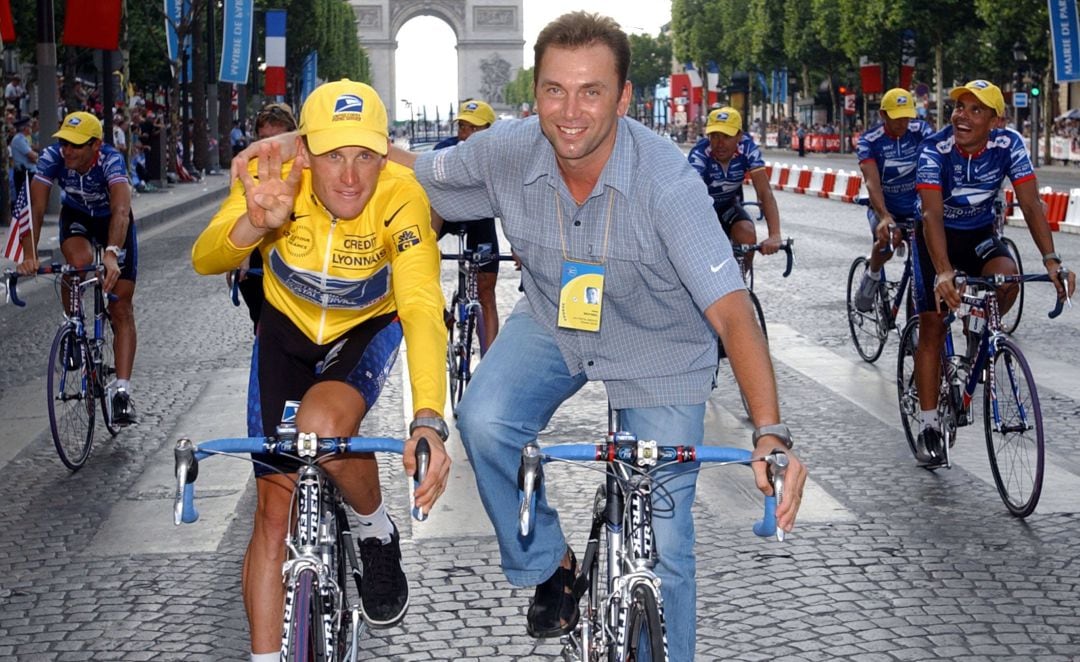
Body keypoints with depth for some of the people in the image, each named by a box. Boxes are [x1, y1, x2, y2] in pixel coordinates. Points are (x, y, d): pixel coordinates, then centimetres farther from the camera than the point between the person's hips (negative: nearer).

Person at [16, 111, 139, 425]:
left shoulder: (111, 160, -36)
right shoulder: (52, 156, -29)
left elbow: (121, 210, -50)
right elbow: (37, 208, -34)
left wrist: (111, 254, -65)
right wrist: (29, 255, -47)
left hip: (113, 222, -2)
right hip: (76, 217, 2)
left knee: (121, 309, -8)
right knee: (80, 261, -33)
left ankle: (122, 391, -8)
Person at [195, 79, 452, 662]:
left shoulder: (400, 197, -32)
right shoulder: (274, 180, -27)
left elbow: (423, 310, -41)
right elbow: (205, 260, -36)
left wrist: (428, 421, -55)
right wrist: (256, 224, -58)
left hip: (369, 329, -2)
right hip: (288, 330, 2)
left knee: (323, 426, -33)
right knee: (274, 510, -1)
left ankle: (378, 531, -2)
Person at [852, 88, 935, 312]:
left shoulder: (921, 131, -11)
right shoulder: (868, 141, -16)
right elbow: (872, 182, -28)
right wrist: (884, 216, -45)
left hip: (916, 207, 2)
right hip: (884, 207, -2)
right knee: (886, 241, -31)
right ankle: (872, 276, 2)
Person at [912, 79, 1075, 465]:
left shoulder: (1008, 145, -19)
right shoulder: (935, 149, -27)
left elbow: (1031, 204, -22)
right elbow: (932, 215, -35)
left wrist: (1051, 259, -36)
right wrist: (943, 274, -48)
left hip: (980, 234, 2)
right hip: (937, 236, -2)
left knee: (1007, 277, -30)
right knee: (932, 325, -6)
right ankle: (929, 427, 2)